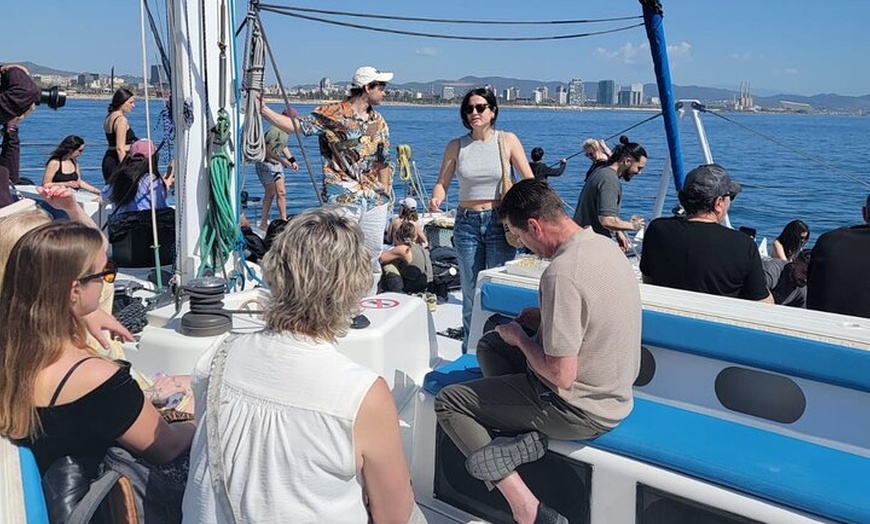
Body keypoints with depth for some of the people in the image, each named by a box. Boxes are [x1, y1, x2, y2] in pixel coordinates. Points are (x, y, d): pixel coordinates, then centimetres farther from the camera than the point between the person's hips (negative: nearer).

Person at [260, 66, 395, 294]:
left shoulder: (379, 122, 14)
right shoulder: (333, 114, -4)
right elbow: (295, 125, -10)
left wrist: (385, 192, 11)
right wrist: (263, 109, -21)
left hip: (374, 199, 6)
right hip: (342, 199, -6)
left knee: (372, 258, 12)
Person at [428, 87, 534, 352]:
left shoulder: (508, 140, 0)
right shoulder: (456, 146, 5)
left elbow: (529, 181, -1)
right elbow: (442, 183, 5)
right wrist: (436, 199, -18)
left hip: (500, 222, -2)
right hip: (467, 223, 2)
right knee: (470, 292, 8)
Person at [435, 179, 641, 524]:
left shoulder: (561, 273, -29)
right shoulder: (605, 245, 0)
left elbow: (561, 375, -27)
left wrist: (519, 336, -10)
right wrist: (545, 318, 8)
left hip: (583, 412, -9)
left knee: (447, 402, 4)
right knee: (489, 344, 22)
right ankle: (527, 436, 2)